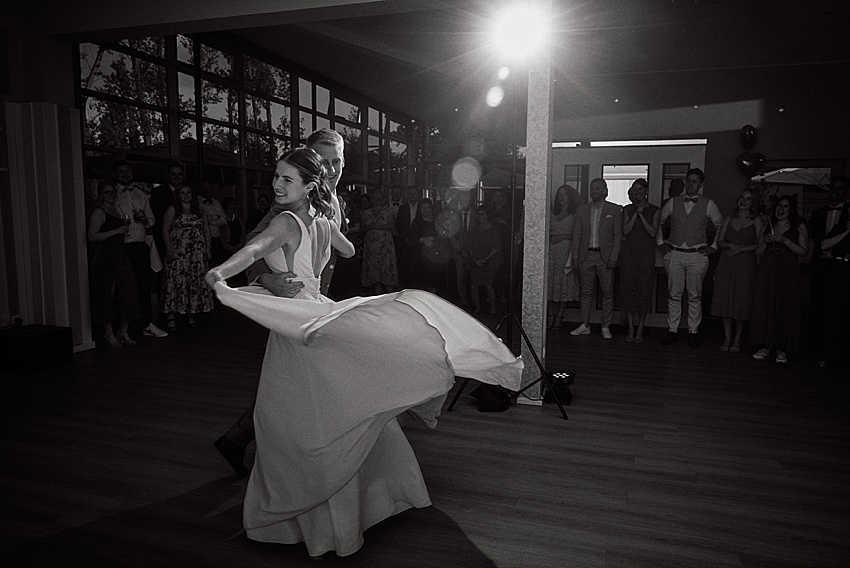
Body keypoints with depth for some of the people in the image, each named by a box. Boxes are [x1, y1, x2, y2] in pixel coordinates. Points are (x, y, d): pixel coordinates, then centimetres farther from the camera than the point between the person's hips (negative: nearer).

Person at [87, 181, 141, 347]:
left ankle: (123, 332, 13)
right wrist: (116, 231, -18)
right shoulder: (99, 212, -6)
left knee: (129, 289, 2)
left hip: (120, 254, 8)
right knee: (105, 293, -1)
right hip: (104, 256, -7)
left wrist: (126, 226, 12)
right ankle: (109, 333, 10)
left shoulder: (117, 209, 18)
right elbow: (92, 237, -16)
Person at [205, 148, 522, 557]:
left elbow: (253, 250, -37)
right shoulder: (323, 221, 7)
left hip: (297, 329, -8)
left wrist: (220, 272, -53)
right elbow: (349, 251, 27)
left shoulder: (286, 223, -16)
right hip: (314, 316, 8)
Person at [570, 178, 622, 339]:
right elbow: (576, 234, 10)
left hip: (605, 256, -2)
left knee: (607, 292, 1)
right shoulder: (582, 210, 11)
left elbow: (618, 235, -1)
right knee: (586, 291, 6)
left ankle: (606, 327, 10)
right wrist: (575, 256, 2)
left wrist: (613, 257, -9)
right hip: (586, 255, 2)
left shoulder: (615, 210, 3)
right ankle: (585, 325, 13)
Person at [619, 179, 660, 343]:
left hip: (646, 251, -2)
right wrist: (636, 213, -7)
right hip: (629, 250, 2)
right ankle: (631, 328, 6)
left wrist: (641, 215, -10)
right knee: (629, 286, -1)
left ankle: (640, 328, 4)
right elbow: (625, 230, -2)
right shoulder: (628, 209, 11)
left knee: (644, 287, -3)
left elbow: (653, 232, -6)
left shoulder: (654, 210, 5)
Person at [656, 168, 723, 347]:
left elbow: (720, 226, 13)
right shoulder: (673, 202, 5)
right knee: (673, 295, 2)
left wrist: (713, 246, 7)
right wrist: (661, 242, 11)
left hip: (697, 255, -1)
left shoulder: (708, 204, 3)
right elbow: (658, 222, 18)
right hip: (674, 254, 1)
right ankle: (672, 330, 9)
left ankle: (693, 332, 12)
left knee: (695, 296, 4)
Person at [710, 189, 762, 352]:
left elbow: (759, 245, -2)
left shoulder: (757, 220, 5)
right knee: (725, 298, 1)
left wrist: (740, 249, -11)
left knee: (742, 300, -3)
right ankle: (727, 337, 9)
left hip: (746, 264, -3)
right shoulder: (728, 219, 15)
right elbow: (719, 242, 10)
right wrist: (730, 245, -9)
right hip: (726, 264, 3)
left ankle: (737, 339, 8)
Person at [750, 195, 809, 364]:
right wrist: (765, 242, -3)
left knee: (785, 309, -6)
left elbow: (803, 251, -3)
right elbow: (758, 254, 15)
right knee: (765, 307, -3)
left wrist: (784, 240, -12)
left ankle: (782, 349, 2)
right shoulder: (767, 227, 17)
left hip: (787, 274, -3)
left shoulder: (799, 228, 8)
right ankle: (766, 347, 4)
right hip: (767, 272, 3)